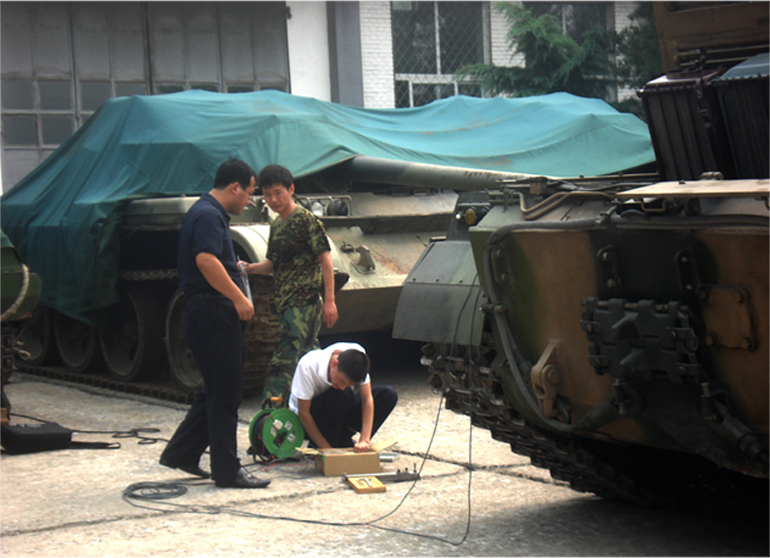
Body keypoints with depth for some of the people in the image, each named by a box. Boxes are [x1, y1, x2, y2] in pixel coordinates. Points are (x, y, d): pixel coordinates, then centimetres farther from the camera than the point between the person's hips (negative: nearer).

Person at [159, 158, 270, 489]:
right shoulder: (209, 216, -15)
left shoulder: (209, 212, 19)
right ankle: (228, 471, 1)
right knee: (225, 394, -5)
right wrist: (239, 297, -26)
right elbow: (206, 261, -29)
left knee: (217, 391, 17)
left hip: (213, 315, 11)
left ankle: (181, 453, 23)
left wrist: (234, 266, 28)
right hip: (212, 313, -11)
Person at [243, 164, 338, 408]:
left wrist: (329, 301, -15)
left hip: (304, 303, -9)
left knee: (285, 357, -16)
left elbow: (325, 260, -10)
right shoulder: (276, 226, 16)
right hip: (286, 303, 9)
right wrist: (249, 268, 1)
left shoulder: (306, 220, -8)